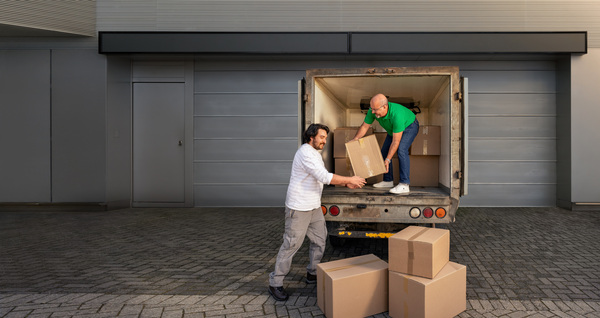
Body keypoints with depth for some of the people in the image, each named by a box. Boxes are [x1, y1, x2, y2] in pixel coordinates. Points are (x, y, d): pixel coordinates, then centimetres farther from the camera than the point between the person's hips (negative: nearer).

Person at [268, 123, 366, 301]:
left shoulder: (315, 153, 14)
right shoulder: (305, 153, -19)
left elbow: (324, 178, 19)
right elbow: (325, 177, -25)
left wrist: (346, 184, 8)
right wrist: (350, 179, -17)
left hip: (314, 206, 10)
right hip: (298, 208, -10)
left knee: (320, 239, 15)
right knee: (291, 245, -4)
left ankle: (313, 274, 31)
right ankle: (275, 283, 8)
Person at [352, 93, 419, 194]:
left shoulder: (396, 115, -44)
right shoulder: (373, 111, -26)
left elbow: (396, 141, -38)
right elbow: (364, 126, -8)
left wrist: (388, 160, -36)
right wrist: (354, 140, -15)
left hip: (409, 126, -7)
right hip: (393, 129, 8)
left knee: (401, 150, -28)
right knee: (384, 152, 5)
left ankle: (404, 185, -28)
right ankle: (388, 181, 18)